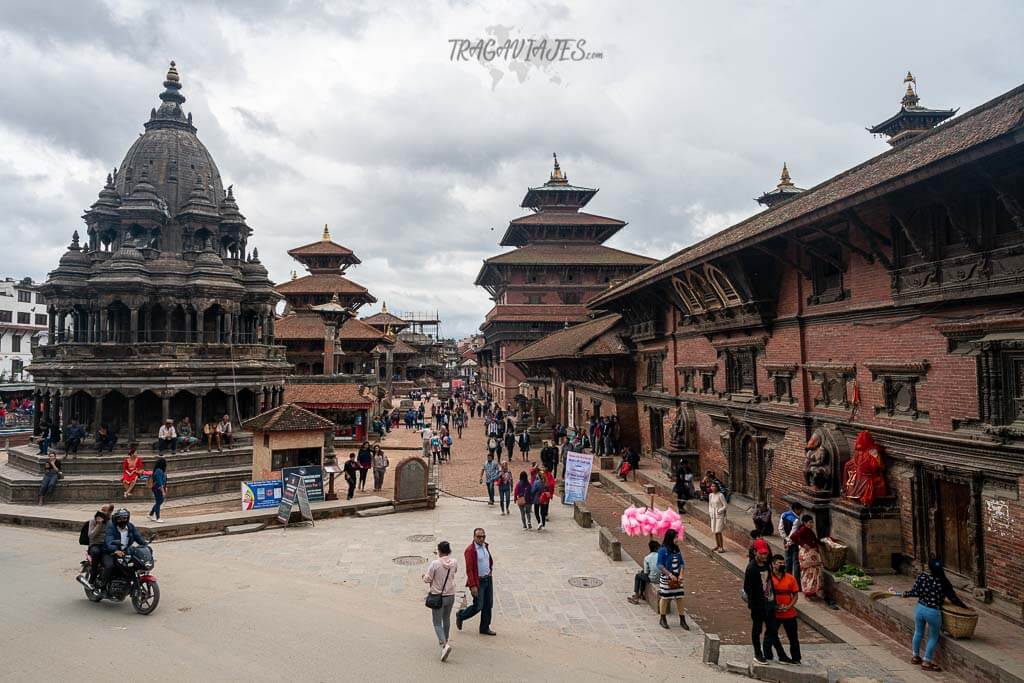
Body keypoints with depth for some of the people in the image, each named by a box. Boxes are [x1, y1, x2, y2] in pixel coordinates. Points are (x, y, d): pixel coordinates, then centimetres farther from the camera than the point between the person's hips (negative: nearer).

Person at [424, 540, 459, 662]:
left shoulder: (435, 563, -20)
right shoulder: (454, 563, -6)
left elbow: (427, 579, -13)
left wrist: (424, 576, 11)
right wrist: (445, 557, 21)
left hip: (438, 596, -5)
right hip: (451, 596, 5)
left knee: (437, 623, 3)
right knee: (447, 619, 25)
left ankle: (444, 644, -17)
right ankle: (445, 640, 41)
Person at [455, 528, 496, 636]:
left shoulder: (485, 546, 6)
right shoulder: (470, 550, -18)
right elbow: (469, 569, -19)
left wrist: (490, 570, 12)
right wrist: (473, 586, -21)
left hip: (488, 579, 7)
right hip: (478, 582, -7)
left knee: (488, 605, 10)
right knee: (478, 606, -3)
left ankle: (485, 628, 22)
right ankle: (460, 615, 22)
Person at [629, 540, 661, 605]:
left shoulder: (647, 558, -11)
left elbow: (646, 572, -6)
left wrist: (642, 570, 18)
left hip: (653, 579, -5)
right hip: (660, 577, 5)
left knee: (637, 576, 21)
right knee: (642, 576, 30)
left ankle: (636, 596, 24)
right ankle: (641, 594, 39)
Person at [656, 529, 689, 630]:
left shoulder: (677, 549, 3)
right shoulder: (663, 550, -15)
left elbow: (681, 563, 8)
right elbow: (660, 566, -15)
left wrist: (681, 574, -6)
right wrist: (670, 575, -20)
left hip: (677, 578, 5)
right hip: (666, 578, -5)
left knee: (679, 598, 7)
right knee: (664, 598, 7)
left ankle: (682, 620, 17)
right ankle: (663, 619, 22)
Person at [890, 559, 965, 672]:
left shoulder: (921, 578, -9)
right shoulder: (944, 584, -13)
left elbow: (914, 592, -10)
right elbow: (954, 599, -5)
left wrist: (896, 593, -1)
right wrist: (965, 607, 11)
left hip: (920, 608, 3)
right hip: (933, 612, -3)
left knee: (918, 633, 23)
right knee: (933, 637, 17)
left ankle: (915, 657, 39)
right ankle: (926, 662, 23)